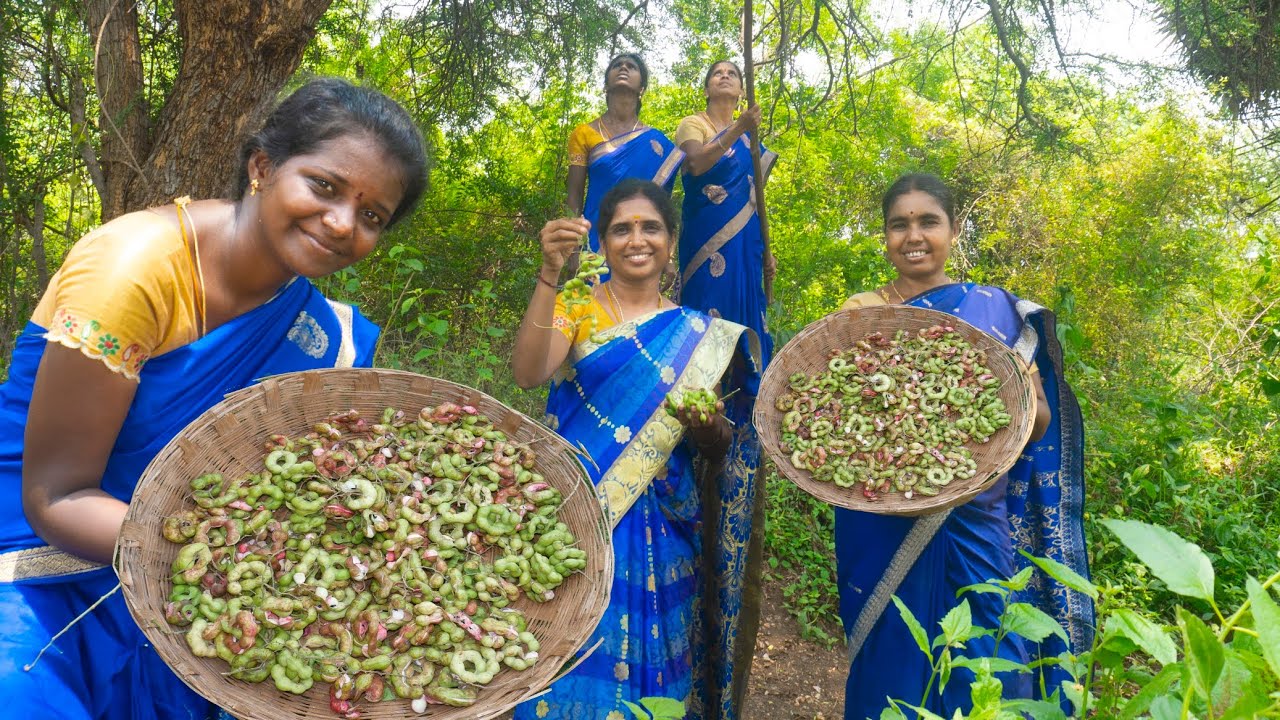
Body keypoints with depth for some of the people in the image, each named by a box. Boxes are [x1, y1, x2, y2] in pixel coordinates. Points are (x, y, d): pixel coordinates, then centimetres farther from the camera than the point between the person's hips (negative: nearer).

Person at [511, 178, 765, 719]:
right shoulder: (576, 308, 2)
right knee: (575, 654, -3)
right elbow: (528, 373, -19)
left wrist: (713, 429, -10)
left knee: (652, 664, 7)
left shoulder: (701, 335, 9)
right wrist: (549, 273, -29)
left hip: (665, 528, 2)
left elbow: (722, 449, 13)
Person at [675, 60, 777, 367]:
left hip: (745, 243, 5)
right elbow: (696, 165, -19)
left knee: (746, 316, 3)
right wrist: (737, 129, -25)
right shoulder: (693, 125, 4)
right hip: (707, 241, -5)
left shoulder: (748, 137, 19)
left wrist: (766, 250, 15)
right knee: (709, 315, -10)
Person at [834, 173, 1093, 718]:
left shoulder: (996, 310, 2)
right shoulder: (860, 312, 5)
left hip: (971, 525, 0)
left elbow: (1039, 424, 1)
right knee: (889, 669, 8)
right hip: (880, 532, 1)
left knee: (982, 673, 5)